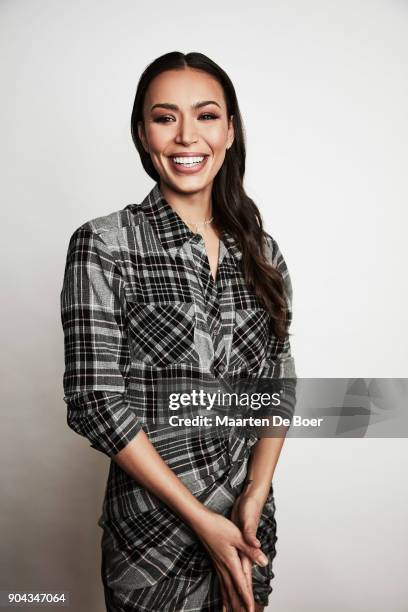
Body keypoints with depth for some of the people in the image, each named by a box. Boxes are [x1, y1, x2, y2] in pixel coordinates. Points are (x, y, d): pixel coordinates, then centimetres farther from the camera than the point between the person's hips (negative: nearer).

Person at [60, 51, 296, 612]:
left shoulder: (261, 250, 0)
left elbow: (279, 380, 2)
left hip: (250, 524, 4)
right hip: (154, 529, -4)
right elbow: (95, 402, -16)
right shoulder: (102, 245, -13)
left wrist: (255, 497, -11)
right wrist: (202, 520, -17)